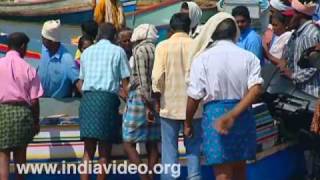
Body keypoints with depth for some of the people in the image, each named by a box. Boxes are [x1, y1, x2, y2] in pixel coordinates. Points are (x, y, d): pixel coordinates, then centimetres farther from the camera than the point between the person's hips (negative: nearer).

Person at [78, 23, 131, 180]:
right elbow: (125, 83, 1)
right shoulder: (118, 51, 6)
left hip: (88, 98, 4)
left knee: (88, 149, 5)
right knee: (104, 151, 2)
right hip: (107, 98, -3)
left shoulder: (87, 52, 18)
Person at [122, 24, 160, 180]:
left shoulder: (140, 50, -7)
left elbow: (143, 80, -15)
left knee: (128, 143, -3)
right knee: (152, 144, 7)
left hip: (140, 100, -7)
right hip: (157, 101, 7)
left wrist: (148, 105, -17)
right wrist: (154, 103, 9)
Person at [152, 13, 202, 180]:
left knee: (169, 147, 6)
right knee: (193, 147, 9)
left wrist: (157, 99, 2)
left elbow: (157, 76, -9)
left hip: (170, 104, -1)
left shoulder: (163, 46, -4)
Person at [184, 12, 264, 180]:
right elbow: (256, 89, -10)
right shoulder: (249, 57, 4)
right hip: (243, 115, 4)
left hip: (215, 113, -4)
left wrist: (188, 123, 10)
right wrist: (233, 115, -16)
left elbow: (195, 96, -5)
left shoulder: (203, 57, -4)